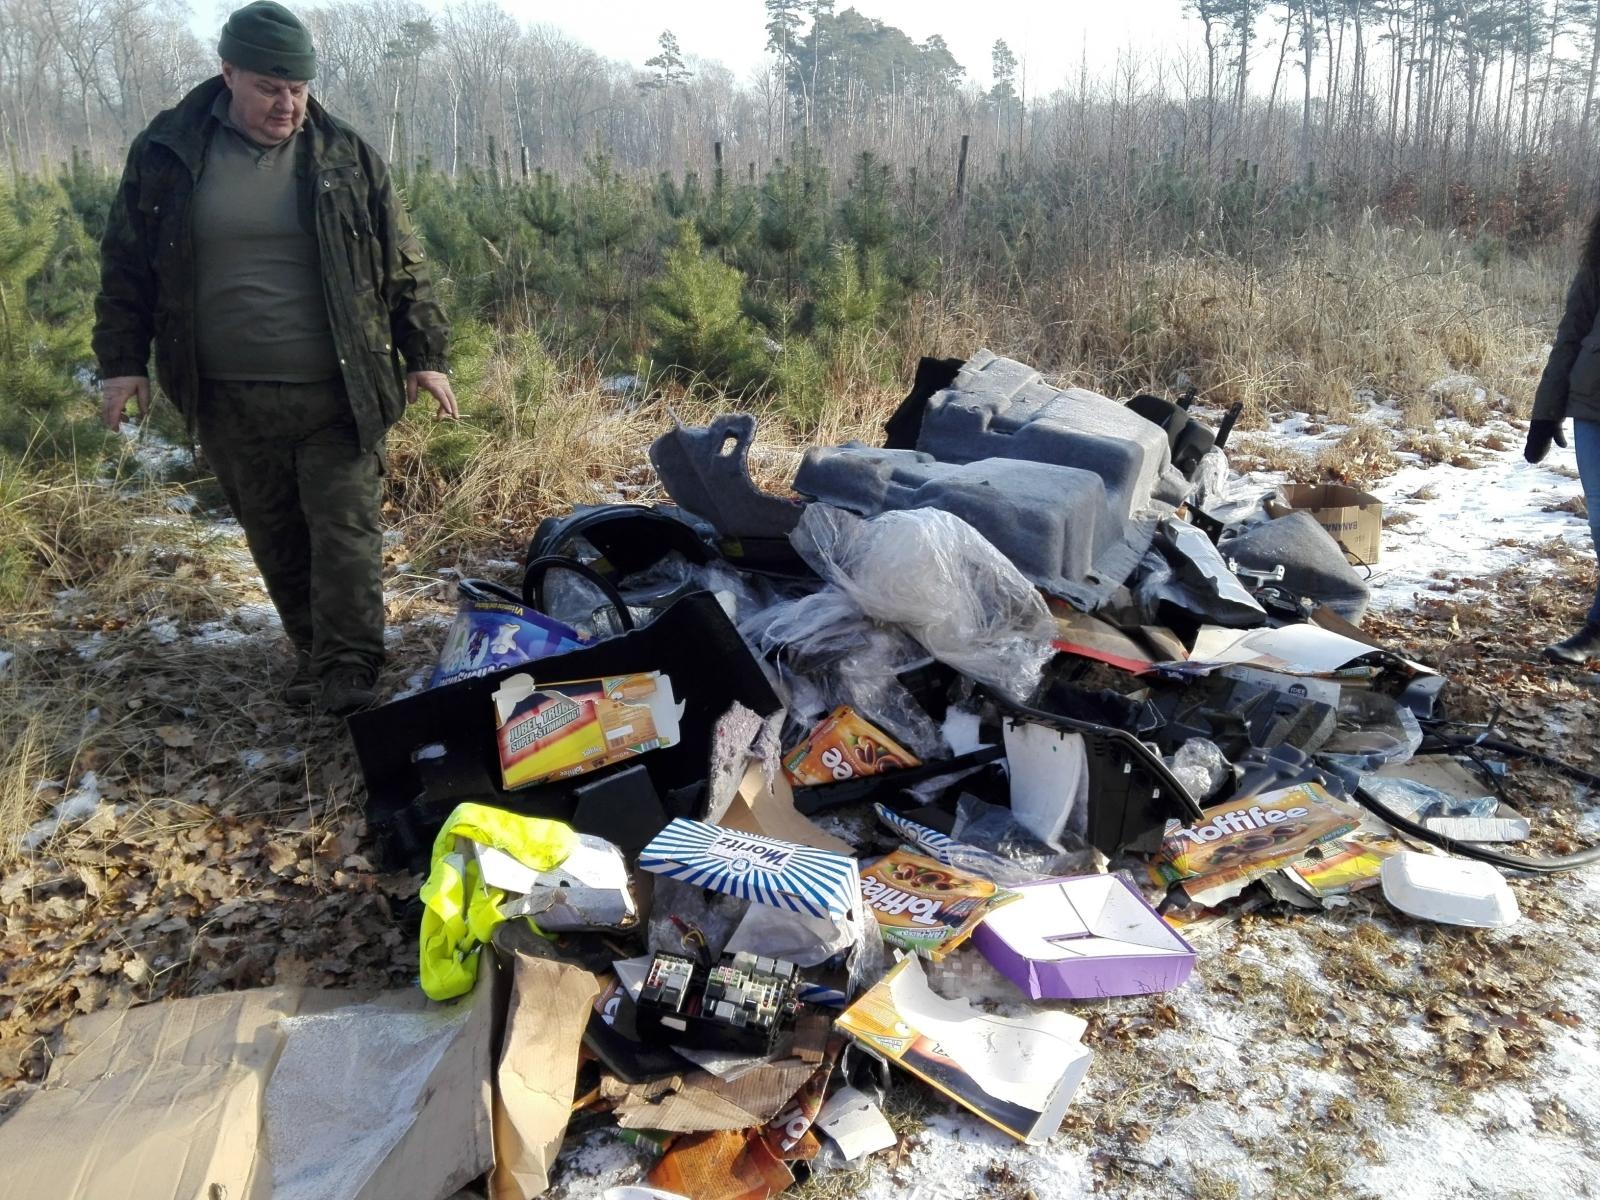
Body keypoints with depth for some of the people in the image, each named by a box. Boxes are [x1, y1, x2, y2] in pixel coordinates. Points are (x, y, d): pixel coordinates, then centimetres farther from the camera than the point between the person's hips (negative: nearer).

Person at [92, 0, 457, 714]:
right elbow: (126, 264, 9)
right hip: (230, 399, 2)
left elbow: (404, 266, 5)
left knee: (346, 533, -5)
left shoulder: (346, 159, 1)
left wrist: (425, 354, 1)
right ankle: (312, 655, 26)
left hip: (338, 394, -1)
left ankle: (348, 675, -1)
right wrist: (122, 360, 6)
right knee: (275, 539, 11)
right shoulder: (167, 152, 3)